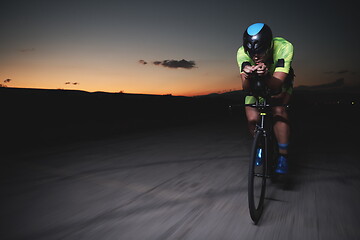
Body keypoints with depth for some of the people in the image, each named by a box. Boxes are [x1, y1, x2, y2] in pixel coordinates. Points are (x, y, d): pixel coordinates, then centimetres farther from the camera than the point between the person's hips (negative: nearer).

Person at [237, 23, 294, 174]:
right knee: (252, 119, -16)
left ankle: (283, 157, -17)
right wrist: (247, 76, -56)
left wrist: (265, 75, -60)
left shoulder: (284, 47, -35)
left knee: (279, 110, -29)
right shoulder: (243, 53, -31)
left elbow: (276, 85, -40)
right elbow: (246, 88, -35)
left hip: (279, 84, -1)